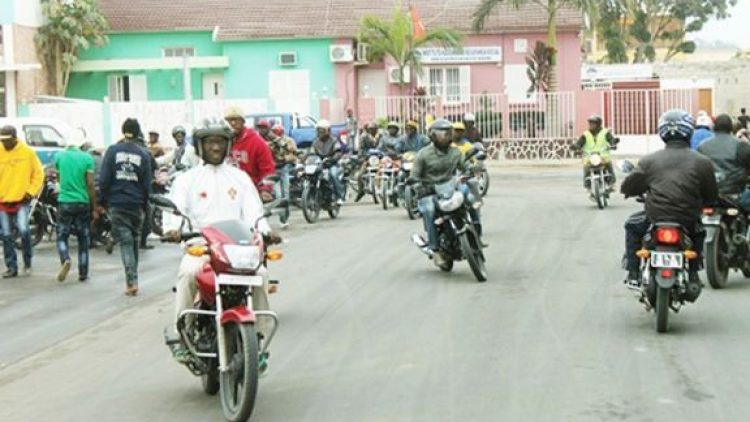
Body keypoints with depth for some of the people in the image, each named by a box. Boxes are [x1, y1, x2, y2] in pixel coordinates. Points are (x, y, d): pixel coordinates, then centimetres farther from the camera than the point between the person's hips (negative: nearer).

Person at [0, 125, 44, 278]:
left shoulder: (27, 152, -2)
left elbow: (38, 174, 4)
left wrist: (31, 192, -4)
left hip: (22, 200, -2)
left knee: (23, 230, -16)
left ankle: (27, 263, 5)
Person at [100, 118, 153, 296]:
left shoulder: (113, 151, -2)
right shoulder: (143, 154, 1)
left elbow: (104, 179, -4)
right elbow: (147, 183, 3)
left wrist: (103, 201, 6)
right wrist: (144, 205, 13)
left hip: (117, 203, -1)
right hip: (136, 204, 2)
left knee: (125, 241, -3)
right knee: (134, 239, 15)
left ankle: (132, 280, -16)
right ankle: (132, 278, 22)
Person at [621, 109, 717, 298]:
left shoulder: (649, 160, -2)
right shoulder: (702, 162, -3)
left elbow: (627, 188, 5)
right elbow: (711, 197, 4)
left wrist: (643, 190, 28)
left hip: (654, 220, 0)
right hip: (688, 223, 0)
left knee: (632, 225, 31)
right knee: (699, 231, 35)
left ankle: (633, 274, 26)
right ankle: (693, 277, 26)